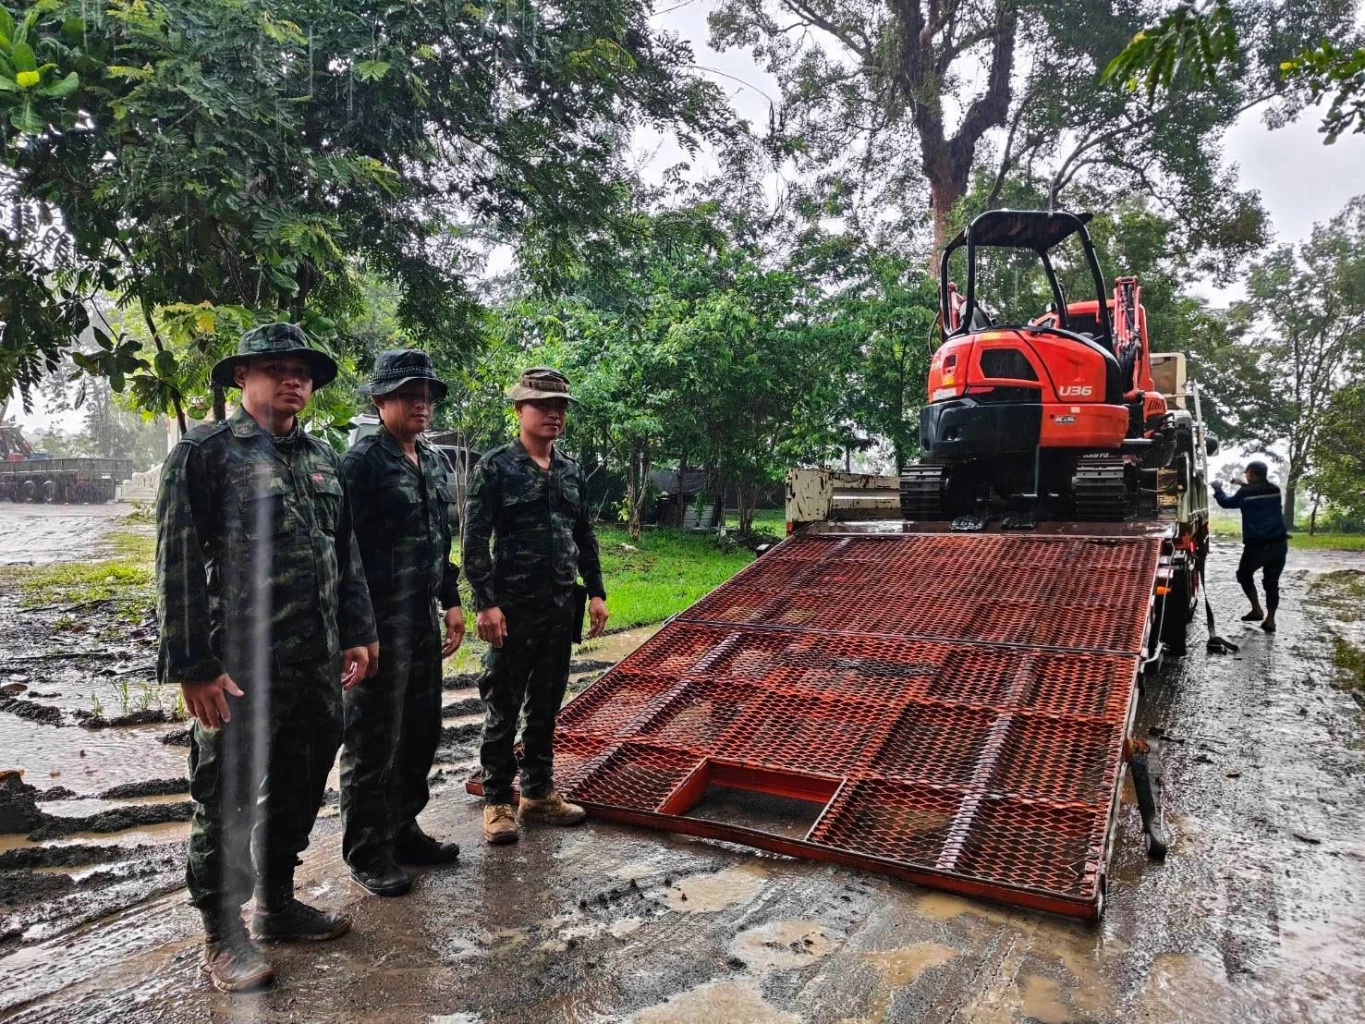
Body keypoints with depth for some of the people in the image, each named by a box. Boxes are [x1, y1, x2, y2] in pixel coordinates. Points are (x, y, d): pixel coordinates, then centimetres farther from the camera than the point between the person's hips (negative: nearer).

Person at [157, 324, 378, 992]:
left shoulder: (323, 459, 12)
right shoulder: (205, 452, -7)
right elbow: (177, 565, -12)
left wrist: (357, 633, 11)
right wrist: (194, 666, -15)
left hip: (318, 665, 6)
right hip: (240, 668, -6)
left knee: (299, 792, 17)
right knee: (228, 803, 8)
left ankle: (277, 904, 36)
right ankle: (223, 935, 26)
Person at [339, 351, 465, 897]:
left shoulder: (432, 460, 12)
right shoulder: (362, 461, -12)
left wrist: (451, 601, 17)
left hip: (423, 620, 8)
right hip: (379, 622, -8)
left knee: (421, 730, 16)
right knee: (374, 740, 4)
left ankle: (402, 829, 33)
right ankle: (367, 852, 19)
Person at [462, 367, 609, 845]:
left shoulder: (572, 472, 9)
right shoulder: (495, 467, -7)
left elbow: (585, 537, 15)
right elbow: (474, 542, -11)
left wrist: (596, 592, 9)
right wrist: (486, 603, -17)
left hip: (561, 609, 6)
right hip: (513, 608, -5)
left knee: (546, 706, 14)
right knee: (503, 708, 5)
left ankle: (539, 793, 27)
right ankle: (497, 801, 18)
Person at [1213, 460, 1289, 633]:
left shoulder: (1246, 492, -7)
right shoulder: (1275, 490, 6)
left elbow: (1227, 502, 11)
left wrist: (1217, 489, 28)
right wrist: (1246, 485, 37)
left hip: (1257, 545, -4)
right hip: (1279, 543, 5)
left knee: (1244, 575, 19)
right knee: (1271, 582, 12)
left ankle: (1257, 609, 12)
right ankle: (1270, 620, 10)